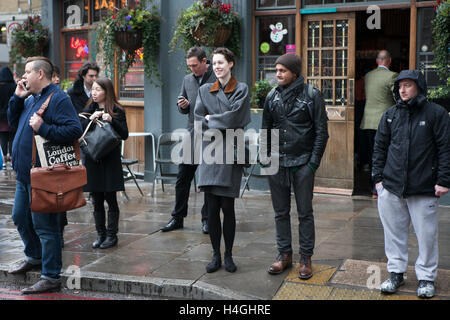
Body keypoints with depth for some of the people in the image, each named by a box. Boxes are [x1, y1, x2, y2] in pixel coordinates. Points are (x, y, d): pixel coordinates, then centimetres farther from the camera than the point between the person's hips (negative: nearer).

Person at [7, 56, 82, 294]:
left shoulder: (58, 99, -13)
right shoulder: (31, 99, 16)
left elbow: (74, 130, -22)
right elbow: (13, 122, 21)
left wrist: (44, 129, -27)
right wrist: (17, 97, 10)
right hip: (24, 175, 10)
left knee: (44, 225, -4)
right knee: (20, 217, 22)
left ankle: (51, 277, 4)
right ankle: (34, 258, 42)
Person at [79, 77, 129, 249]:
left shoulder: (117, 111, -1)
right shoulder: (89, 110, 10)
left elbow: (124, 135, -7)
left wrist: (112, 120, -19)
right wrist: (90, 119, -13)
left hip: (110, 160, -4)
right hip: (92, 159, 4)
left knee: (110, 198, 0)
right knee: (97, 200, 8)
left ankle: (112, 235, 10)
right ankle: (100, 234, 18)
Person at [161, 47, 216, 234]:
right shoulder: (187, 80, 12)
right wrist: (183, 106, -2)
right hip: (191, 136, 5)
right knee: (182, 178, 6)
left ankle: (207, 219, 15)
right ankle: (177, 218, 16)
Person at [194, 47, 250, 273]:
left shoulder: (241, 89, 3)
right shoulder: (205, 90, 13)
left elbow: (235, 117, -10)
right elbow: (198, 118, 3)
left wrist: (211, 118, -1)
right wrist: (223, 124, -9)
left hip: (230, 151, -2)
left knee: (227, 207, -1)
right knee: (211, 208, 1)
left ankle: (228, 255, 13)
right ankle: (216, 256, 12)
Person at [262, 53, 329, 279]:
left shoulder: (311, 95, -4)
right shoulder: (272, 97, 8)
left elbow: (321, 131, -4)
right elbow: (265, 129, 15)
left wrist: (314, 162, -9)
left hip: (302, 164, -4)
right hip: (277, 163, 4)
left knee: (305, 213, 4)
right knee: (280, 212, 10)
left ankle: (306, 258, 14)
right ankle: (284, 254, 22)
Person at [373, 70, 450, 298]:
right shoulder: (391, 115, 9)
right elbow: (380, 147, 13)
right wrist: (378, 177, 7)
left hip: (424, 189, -3)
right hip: (391, 187, 4)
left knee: (426, 234, 4)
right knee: (394, 232, 11)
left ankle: (426, 277, 19)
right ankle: (396, 273, 25)